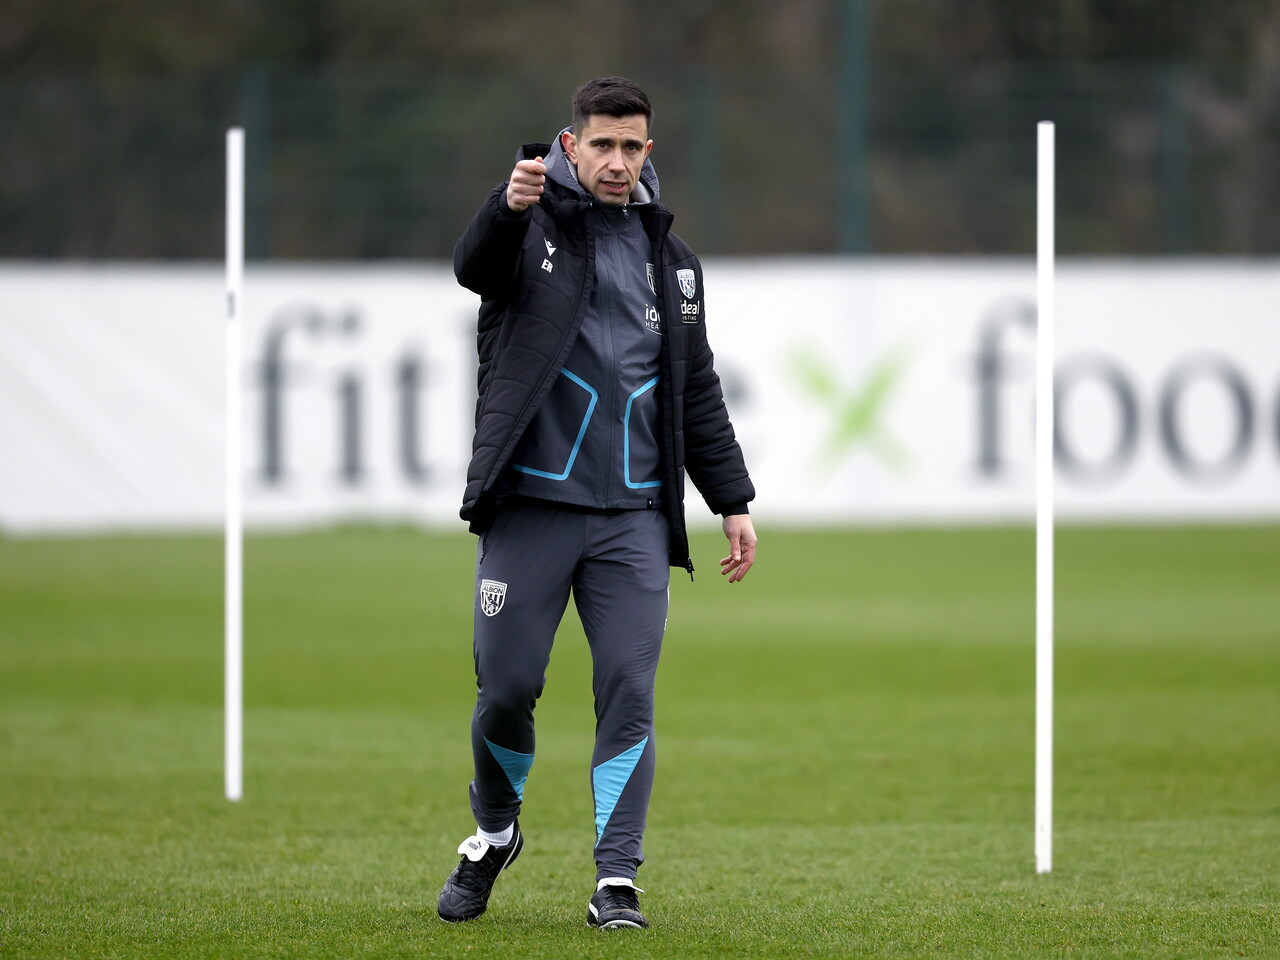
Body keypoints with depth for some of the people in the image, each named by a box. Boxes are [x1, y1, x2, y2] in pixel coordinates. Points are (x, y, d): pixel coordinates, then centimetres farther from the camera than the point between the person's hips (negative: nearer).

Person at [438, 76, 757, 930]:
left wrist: (733, 499, 14)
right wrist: (507, 210, -44)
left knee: (629, 695, -5)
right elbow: (477, 268, -22)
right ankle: (495, 835, 26)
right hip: (529, 506, -3)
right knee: (506, 688, 0)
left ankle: (617, 880, -1)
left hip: (633, 515, 3)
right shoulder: (533, 222, 1)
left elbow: (698, 391, 20)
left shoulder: (671, 257, 15)